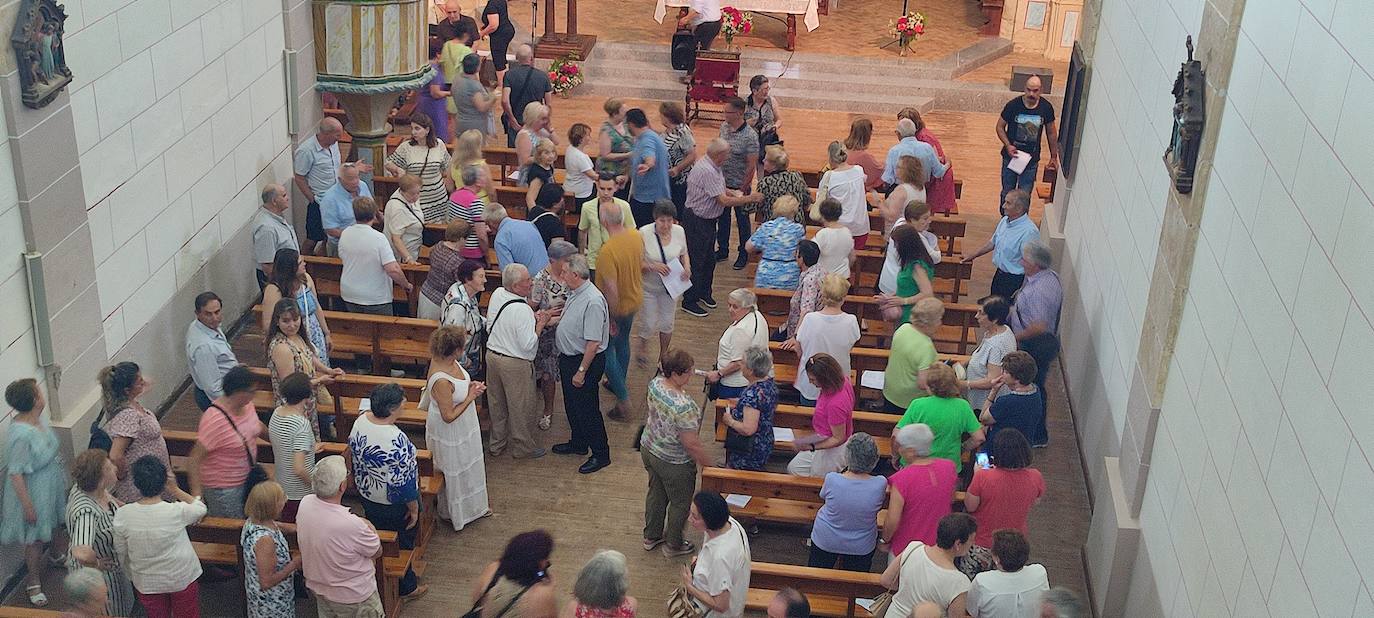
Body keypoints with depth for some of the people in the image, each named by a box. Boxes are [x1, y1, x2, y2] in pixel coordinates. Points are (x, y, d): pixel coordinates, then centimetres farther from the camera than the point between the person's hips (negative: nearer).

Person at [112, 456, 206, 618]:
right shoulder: (177, 512, -27)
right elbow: (201, 508, -3)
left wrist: (132, 575, 11)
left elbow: (121, 553, -6)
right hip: (183, 579, -2)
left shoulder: (122, 515, -21)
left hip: (146, 584, 2)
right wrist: (174, 490, -7)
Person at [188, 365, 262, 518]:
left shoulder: (247, 405, -6)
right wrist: (196, 494, -30)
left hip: (246, 478, 8)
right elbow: (194, 459, -27)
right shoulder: (215, 420, -30)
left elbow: (257, 425, 18)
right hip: (223, 489, -7)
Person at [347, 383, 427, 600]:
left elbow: (353, 454, 3)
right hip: (394, 503, -6)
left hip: (367, 495, 7)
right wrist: (414, 508, -12)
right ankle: (406, 587, 39)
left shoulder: (361, 421, -15)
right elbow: (404, 482, -28)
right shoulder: (396, 440, -37)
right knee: (402, 543, 18)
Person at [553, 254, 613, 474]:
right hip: (568, 357, 10)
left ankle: (601, 454, 17)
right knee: (572, 405, 23)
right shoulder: (574, 293, 2)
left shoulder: (593, 301, -29)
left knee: (587, 409, 2)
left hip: (585, 361, -10)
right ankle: (579, 443, 42)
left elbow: (593, 343, -28)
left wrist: (581, 371, -24)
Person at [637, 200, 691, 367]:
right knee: (649, 324, 5)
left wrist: (687, 267, -12)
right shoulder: (644, 233, -22)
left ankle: (663, 356, 36)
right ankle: (641, 343, 39)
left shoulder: (679, 231, -9)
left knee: (667, 323, 15)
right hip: (648, 286, -3)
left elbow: (684, 254, 8)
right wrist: (652, 266, -33)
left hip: (670, 286, 4)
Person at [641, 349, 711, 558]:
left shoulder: (655, 384, -15)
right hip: (673, 462, -8)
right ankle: (673, 545, 39)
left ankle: (651, 536, 49)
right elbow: (692, 444, -29)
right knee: (680, 503, 19)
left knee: (656, 493, 29)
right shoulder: (683, 406, -39)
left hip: (649, 448, 8)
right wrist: (709, 466, -17)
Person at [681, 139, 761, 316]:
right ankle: (689, 301, 12)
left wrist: (734, 194, 2)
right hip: (696, 221, -10)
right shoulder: (707, 172, -28)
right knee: (697, 261, 0)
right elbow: (724, 200, -28)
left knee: (710, 259, 20)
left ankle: (704, 293, 37)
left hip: (708, 220, 10)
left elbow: (720, 189, 20)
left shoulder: (713, 167, 3)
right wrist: (750, 199, -21)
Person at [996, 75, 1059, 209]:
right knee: (1007, 192, 14)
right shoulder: (1013, 105, -16)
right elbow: (1000, 127, -4)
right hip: (1011, 155, 0)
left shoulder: (1046, 108, -11)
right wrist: (1008, 145, -18)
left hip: (1032, 160, 0)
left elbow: (1051, 133, 3)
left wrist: (1054, 157, 8)